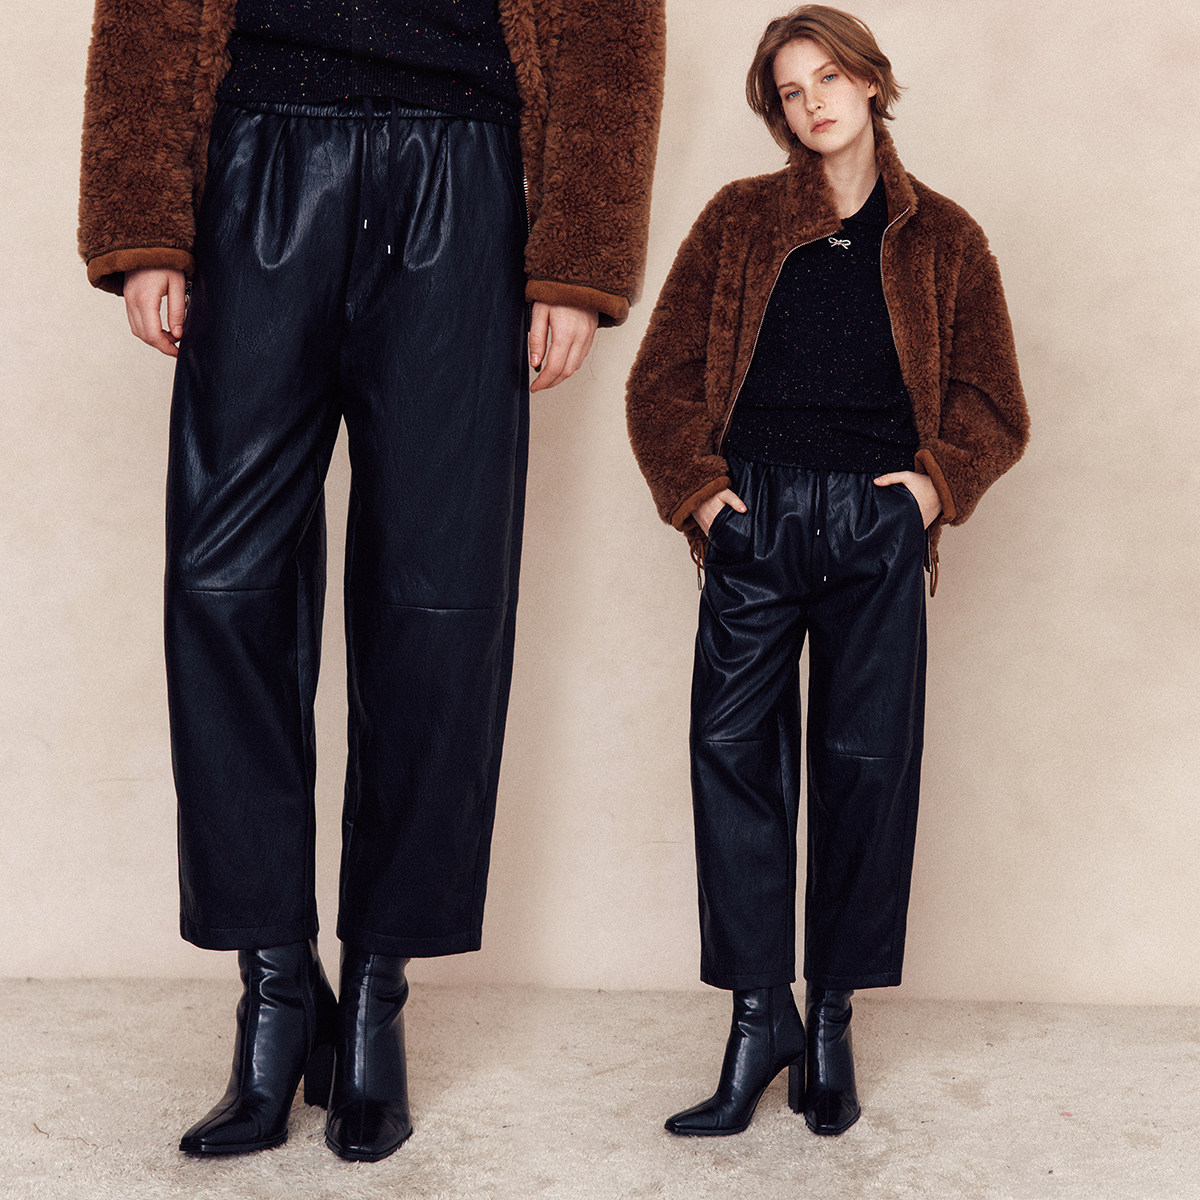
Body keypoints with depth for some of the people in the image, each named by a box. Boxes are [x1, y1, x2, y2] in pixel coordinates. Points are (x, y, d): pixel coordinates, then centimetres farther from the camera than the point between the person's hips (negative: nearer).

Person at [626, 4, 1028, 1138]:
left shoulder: (941, 238, 14)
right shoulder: (738, 220, 14)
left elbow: (993, 402, 14)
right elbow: (662, 376, 11)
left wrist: (938, 479, -3)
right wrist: (698, 482, -2)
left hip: (878, 528, 0)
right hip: (756, 514, 0)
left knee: (866, 761, -1)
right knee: (734, 750, -5)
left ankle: (831, 1013, 13)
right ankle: (759, 1014, 5)